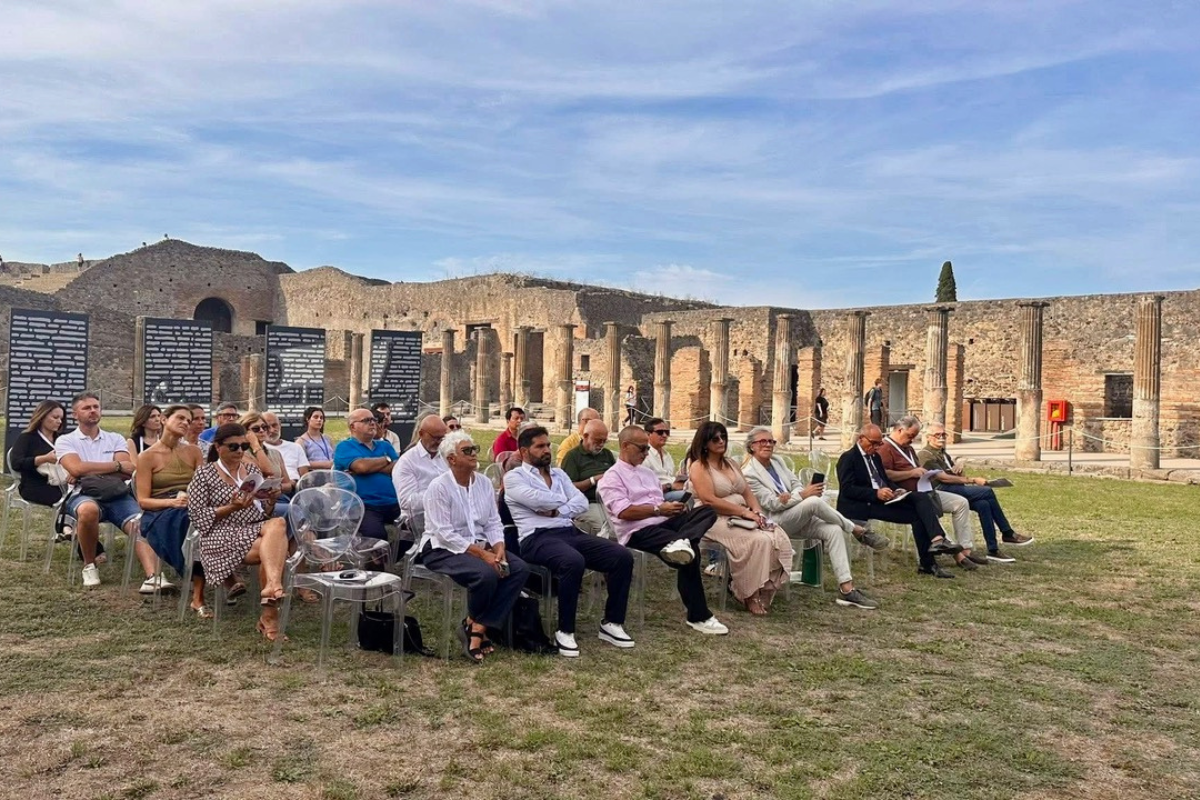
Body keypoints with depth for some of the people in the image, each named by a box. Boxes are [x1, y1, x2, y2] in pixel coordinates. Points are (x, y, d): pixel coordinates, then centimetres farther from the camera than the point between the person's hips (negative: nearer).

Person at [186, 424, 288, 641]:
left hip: (256, 531, 4)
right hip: (223, 537, -4)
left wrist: (271, 500, -4)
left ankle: (272, 585, -40)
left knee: (277, 524, -32)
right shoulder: (204, 474, 2)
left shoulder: (252, 470, 16)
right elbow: (197, 517, -4)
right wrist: (231, 508, -16)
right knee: (275, 549, -29)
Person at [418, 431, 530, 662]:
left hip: (479, 545, 7)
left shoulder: (484, 483, 7)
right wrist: (481, 554, -24)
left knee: (520, 569, -16)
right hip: (443, 549, -7)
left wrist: (498, 549, -14)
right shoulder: (439, 487, -13)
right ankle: (473, 623, -2)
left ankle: (478, 628, -15)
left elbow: (493, 523, 6)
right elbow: (445, 533, -19)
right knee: (486, 574, -33)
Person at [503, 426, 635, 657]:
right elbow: (538, 499, -14)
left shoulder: (559, 474, 23)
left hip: (570, 532, 7)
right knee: (573, 562, -39)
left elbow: (582, 502, 10)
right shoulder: (514, 477, 5)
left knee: (622, 556, -13)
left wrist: (557, 511, -8)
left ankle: (611, 623, -1)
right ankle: (565, 631, -21)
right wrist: (565, 500, 3)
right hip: (537, 538, -7)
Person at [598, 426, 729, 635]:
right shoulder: (612, 477, 1)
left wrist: (672, 507, 1)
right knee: (690, 553, -32)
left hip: (663, 523, 8)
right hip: (638, 531, -8)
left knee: (707, 512, -21)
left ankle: (680, 543, -48)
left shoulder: (647, 473, 29)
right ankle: (698, 616, -30)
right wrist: (659, 509, -13)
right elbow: (624, 512, -14)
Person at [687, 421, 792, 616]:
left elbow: (747, 492, 17)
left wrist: (757, 511, -5)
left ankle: (766, 591, -12)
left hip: (741, 517, 7)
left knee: (780, 539, -18)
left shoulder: (730, 464, 20)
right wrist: (744, 512, -18)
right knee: (760, 541, -31)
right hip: (717, 520, -7)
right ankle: (750, 595, -17)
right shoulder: (699, 467, -4)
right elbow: (709, 500, -16)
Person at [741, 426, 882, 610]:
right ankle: (858, 531, -11)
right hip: (775, 522, -7)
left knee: (833, 530, -18)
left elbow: (796, 483, 11)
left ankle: (846, 589, -23)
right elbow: (771, 504, -15)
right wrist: (802, 494, -21)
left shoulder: (777, 461, 14)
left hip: (797, 518, 7)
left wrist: (792, 496, -14)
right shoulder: (748, 473, -9)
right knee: (815, 501, -31)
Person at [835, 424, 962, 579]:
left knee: (921, 497, -17)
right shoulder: (848, 458, -5)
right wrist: (876, 493, -26)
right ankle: (927, 564, -18)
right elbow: (847, 489, -16)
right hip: (863, 506, -8)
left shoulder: (875, 456, 22)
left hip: (885, 499, 8)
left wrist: (895, 490, 0)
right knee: (916, 515, -21)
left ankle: (937, 539, -28)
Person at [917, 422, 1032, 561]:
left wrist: (960, 466, 2)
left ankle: (993, 550, -16)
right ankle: (1008, 534, -12)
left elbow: (959, 475, 26)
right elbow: (943, 477, -15)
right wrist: (973, 480, -14)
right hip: (940, 491, -9)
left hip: (955, 489, 9)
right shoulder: (925, 455, -5)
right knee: (988, 492, -19)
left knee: (983, 504, -19)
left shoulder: (943, 454, 25)